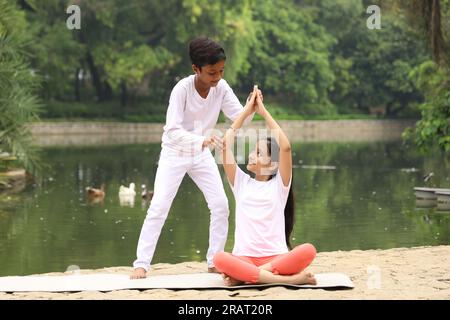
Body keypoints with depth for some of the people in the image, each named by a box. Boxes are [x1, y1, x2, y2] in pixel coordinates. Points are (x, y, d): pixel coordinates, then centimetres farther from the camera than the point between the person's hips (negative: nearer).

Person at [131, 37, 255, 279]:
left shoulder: (221, 87, -14)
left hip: (202, 154, 5)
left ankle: (214, 261, 8)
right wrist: (202, 140, -50)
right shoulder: (182, 89, -28)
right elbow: (173, 131, -35)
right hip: (175, 152, -4)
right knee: (159, 206, -14)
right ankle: (141, 264, -9)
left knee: (220, 205, -4)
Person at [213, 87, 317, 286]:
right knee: (219, 259, -33)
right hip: (244, 258, 1)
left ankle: (246, 275, -29)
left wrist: (264, 112, -2)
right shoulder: (241, 183, 13)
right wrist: (247, 111, 5)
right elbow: (226, 145, 3)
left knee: (308, 251, -31)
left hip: (276, 257, -1)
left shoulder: (279, 185, 7)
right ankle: (290, 278, -33)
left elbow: (285, 147, -8)